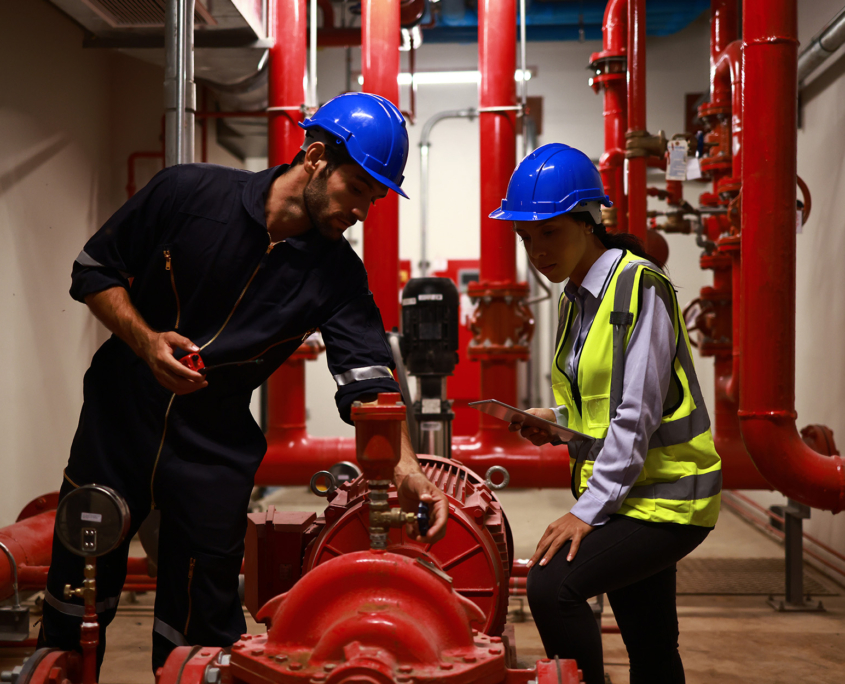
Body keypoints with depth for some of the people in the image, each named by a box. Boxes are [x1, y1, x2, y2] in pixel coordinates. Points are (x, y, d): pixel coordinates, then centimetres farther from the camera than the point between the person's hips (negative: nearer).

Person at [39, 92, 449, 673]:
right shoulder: (188, 193, -10)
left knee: (201, 633, 4)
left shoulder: (337, 273, -7)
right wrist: (145, 340, -17)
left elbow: (368, 380, -15)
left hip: (217, 452, 1)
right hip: (117, 425, 0)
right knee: (74, 612, 12)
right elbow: (95, 269, -1)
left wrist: (405, 468, -31)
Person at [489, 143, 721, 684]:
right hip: (633, 493, 8)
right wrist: (557, 419, 2)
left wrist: (588, 511, -22)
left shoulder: (639, 285, -17)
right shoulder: (577, 298, 10)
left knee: (552, 584, -24)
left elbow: (637, 413, -22)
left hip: (666, 496, -8)